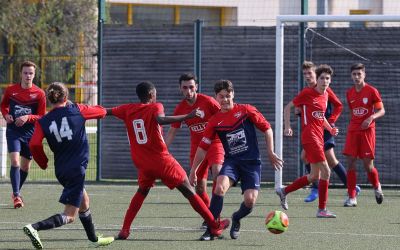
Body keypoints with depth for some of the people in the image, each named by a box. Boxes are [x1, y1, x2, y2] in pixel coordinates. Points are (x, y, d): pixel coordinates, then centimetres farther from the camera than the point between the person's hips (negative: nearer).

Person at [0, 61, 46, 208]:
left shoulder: (39, 94, -4)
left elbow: (42, 117, -2)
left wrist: (28, 117, -19)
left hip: (30, 133, 1)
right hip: (13, 131, -1)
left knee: (25, 166, 11)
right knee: (15, 161, -19)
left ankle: (16, 192, 32)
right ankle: (16, 196, -19)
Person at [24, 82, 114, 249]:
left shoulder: (43, 122, -1)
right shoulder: (77, 110, -5)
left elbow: (34, 144, -15)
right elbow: (101, 112, 10)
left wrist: (43, 163, 2)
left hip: (61, 171, 5)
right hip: (77, 169, -5)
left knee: (84, 202, 28)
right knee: (69, 216, -6)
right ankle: (35, 227, -26)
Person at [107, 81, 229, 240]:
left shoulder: (128, 109, 7)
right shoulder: (155, 107, -7)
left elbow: (107, 112, 19)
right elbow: (160, 120, -29)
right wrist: (188, 117, -36)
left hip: (142, 164, 5)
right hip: (162, 160, -5)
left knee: (142, 191, 27)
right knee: (188, 190, 4)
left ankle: (124, 230, 14)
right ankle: (215, 226, 6)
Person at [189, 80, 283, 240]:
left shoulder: (246, 110, -3)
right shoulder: (214, 121, 3)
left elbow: (267, 128, 4)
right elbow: (203, 147, 8)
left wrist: (270, 153, 1)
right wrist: (193, 170, 7)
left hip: (252, 162, -1)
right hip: (231, 161, 1)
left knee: (250, 200, -14)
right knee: (220, 187, -27)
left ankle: (236, 219, 23)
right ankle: (211, 230, -17)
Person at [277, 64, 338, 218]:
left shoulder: (325, 95, 14)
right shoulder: (307, 93, -7)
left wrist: (330, 129, 12)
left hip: (319, 137, 9)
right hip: (310, 136, -9)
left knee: (315, 176, 12)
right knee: (326, 171, -14)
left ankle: (283, 191, 28)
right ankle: (322, 210, -8)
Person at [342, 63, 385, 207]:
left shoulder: (372, 91, -5)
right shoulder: (349, 93, 9)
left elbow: (381, 111, -4)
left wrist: (371, 117, -21)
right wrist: (352, 124, 13)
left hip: (367, 130, -4)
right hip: (353, 130, 4)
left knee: (368, 165, -4)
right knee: (350, 163, -7)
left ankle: (377, 187, 27)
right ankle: (352, 198, -4)